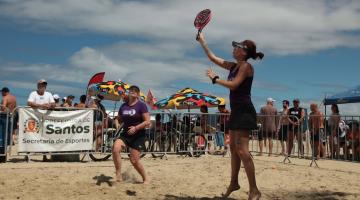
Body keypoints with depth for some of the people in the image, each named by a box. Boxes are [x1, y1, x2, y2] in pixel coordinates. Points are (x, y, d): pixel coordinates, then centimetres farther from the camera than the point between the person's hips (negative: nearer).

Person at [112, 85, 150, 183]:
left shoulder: (141, 105, -6)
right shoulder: (123, 106, 8)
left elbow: (147, 122, -13)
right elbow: (119, 120, 22)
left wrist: (136, 127, -22)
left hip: (138, 136, -4)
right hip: (125, 134, 4)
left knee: (134, 161, -5)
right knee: (115, 149, -24)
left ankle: (145, 178, 20)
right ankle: (118, 175, -14)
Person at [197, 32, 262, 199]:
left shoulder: (246, 66, -9)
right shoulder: (234, 66, 16)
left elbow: (233, 85, -21)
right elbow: (213, 58, 23)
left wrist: (215, 79, -9)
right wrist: (202, 41, 23)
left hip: (244, 111, -10)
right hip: (236, 111, 10)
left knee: (242, 150, -15)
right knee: (233, 148, 16)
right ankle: (234, 183, 29)